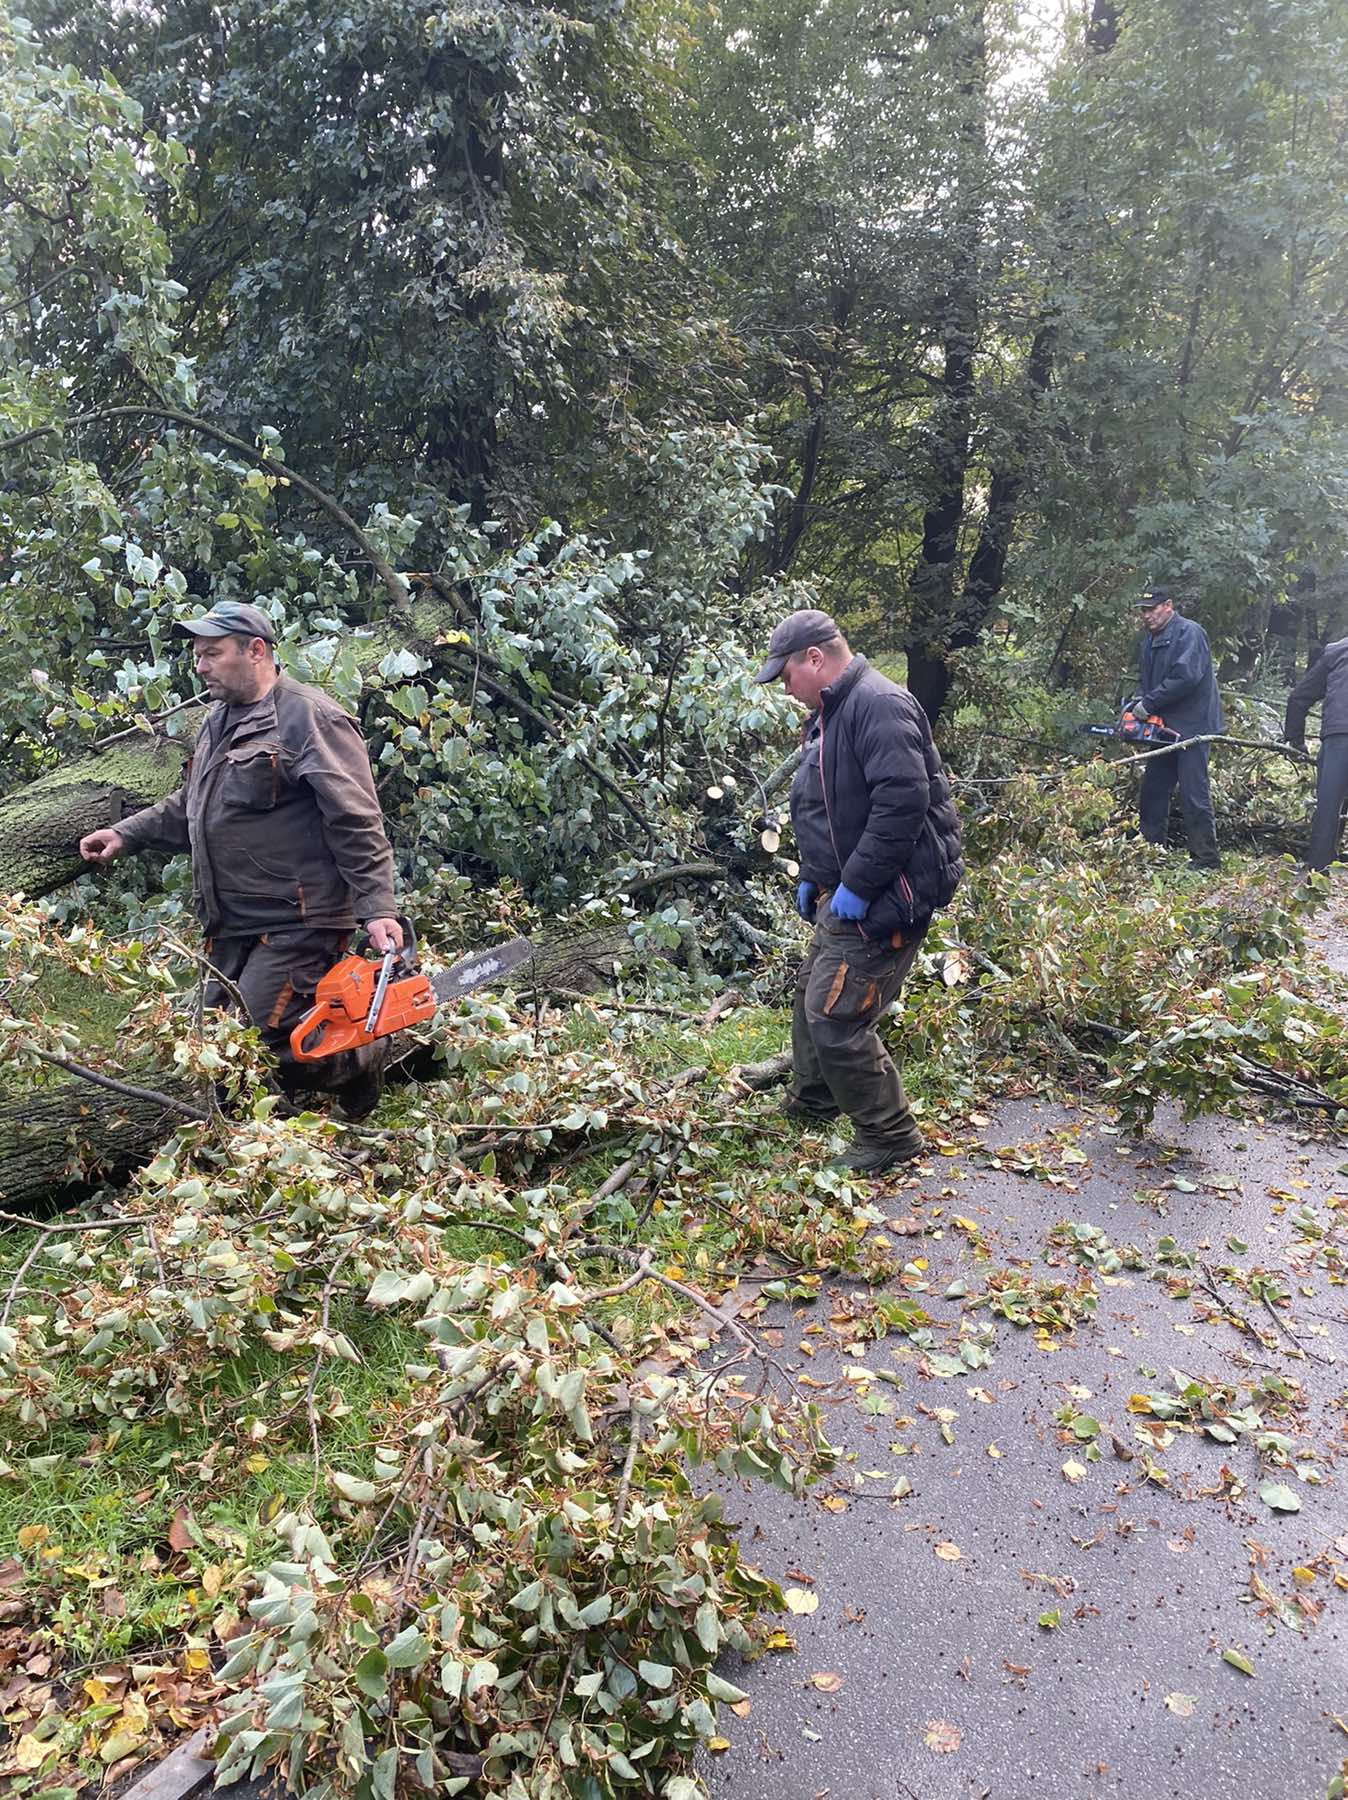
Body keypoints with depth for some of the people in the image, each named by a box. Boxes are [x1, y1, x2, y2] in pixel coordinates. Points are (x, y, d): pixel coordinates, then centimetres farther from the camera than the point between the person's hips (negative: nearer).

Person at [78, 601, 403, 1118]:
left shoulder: (310, 718, -13)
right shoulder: (220, 722, 15)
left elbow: (357, 823, -19)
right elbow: (189, 807, 27)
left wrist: (377, 910, -25)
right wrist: (126, 834, 17)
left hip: (295, 925, -9)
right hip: (231, 928, 10)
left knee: (258, 1047, -11)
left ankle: (359, 1058, 13)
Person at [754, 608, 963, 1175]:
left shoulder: (879, 705, -20)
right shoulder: (829, 715, 15)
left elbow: (903, 802, -30)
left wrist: (856, 887, -26)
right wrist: (813, 877, 18)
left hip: (881, 900, -11)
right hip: (844, 894, 11)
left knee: (836, 1017, -9)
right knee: (812, 995, 23)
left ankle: (889, 1136, 7)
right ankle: (813, 1097, 43)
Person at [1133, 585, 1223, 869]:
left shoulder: (1188, 633, -12)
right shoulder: (1147, 640, 15)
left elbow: (1186, 676, -23)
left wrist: (1149, 703, -19)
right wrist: (1140, 706, -2)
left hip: (1191, 726, -9)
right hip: (1162, 728, 9)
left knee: (1194, 795, -7)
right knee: (1152, 793, 12)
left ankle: (1206, 859, -2)